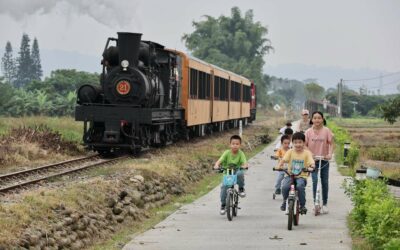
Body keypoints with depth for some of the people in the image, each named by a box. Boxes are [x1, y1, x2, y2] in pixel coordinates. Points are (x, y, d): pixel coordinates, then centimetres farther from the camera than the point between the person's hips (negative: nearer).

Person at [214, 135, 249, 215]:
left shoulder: (241, 153, -9)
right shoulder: (227, 153, -9)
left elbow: (245, 162, -20)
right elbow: (220, 160, -18)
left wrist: (245, 166, -43)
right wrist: (216, 165, -40)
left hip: (236, 171, -1)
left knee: (240, 174, -36)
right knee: (224, 186, -20)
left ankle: (241, 189, -9)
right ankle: (223, 205, -3)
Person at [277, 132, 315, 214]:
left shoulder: (307, 153, -1)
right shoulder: (290, 152, 3)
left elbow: (312, 162, -13)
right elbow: (284, 159, -9)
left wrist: (311, 167, -36)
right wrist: (279, 166, -30)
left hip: (301, 176, -1)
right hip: (290, 175, 1)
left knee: (300, 186, -33)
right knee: (285, 186, -28)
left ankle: (302, 205, -12)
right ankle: (285, 201, 5)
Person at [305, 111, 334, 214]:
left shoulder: (326, 131, -6)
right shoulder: (308, 132, -4)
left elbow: (331, 143, -3)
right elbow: (305, 145, 0)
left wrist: (330, 154, -18)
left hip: (324, 160, 0)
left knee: (325, 182, 6)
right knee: (315, 180, -13)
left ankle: (324, 204, 18)